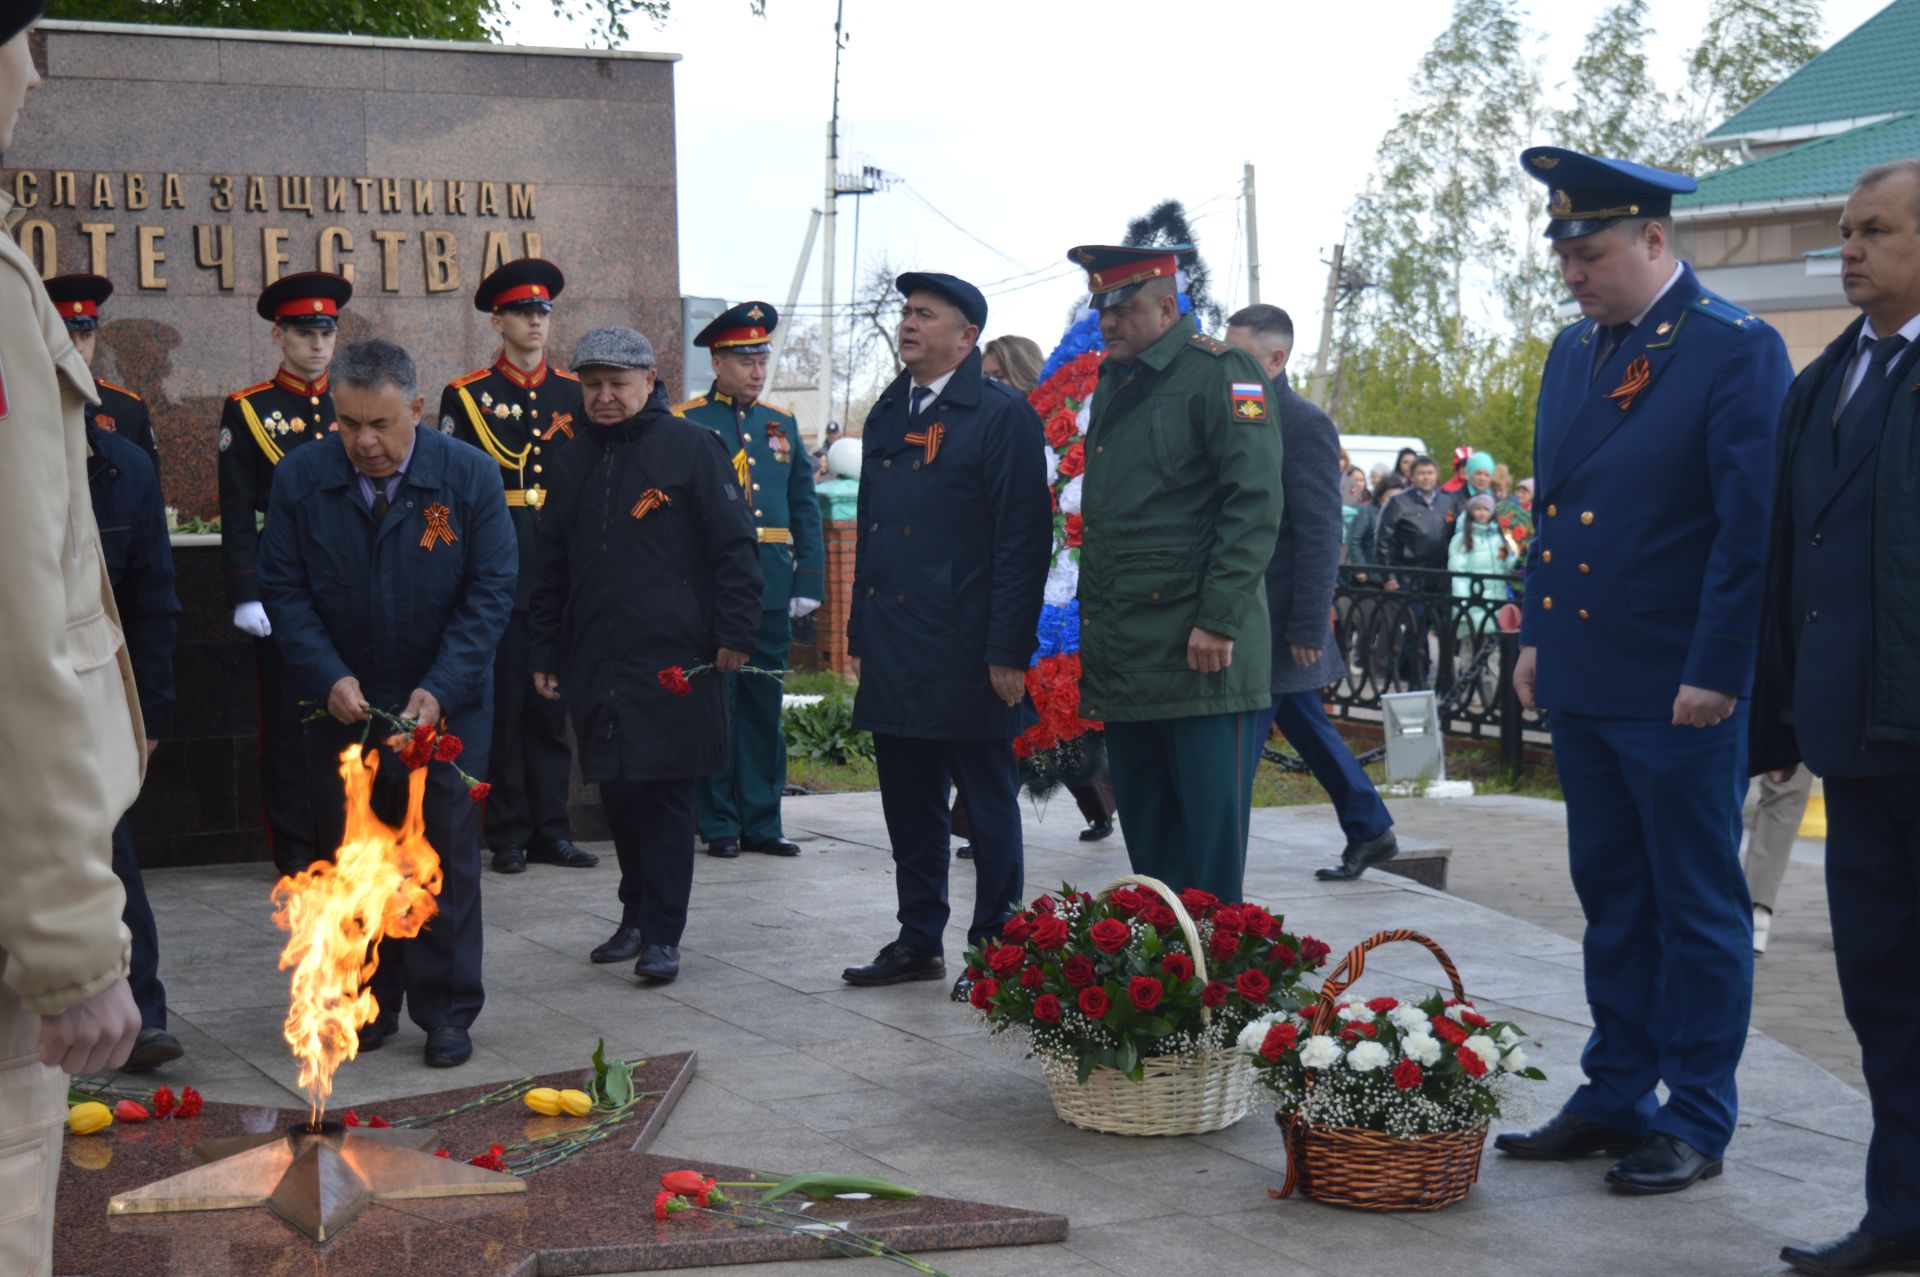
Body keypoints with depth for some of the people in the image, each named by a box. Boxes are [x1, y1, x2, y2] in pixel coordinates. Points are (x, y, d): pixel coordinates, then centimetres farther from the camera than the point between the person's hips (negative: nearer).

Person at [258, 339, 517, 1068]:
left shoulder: (470, 476, -10)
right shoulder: (300, 478, -6)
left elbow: (491, 592, -9)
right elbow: (283, 590, -4)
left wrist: (440, 690, -19)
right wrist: (328, 677, -18)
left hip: (443, 707, -2)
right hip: (342, 706, 2)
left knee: (446, 860, 3)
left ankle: (446, 1014, 14)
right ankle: (370, 1003, 23)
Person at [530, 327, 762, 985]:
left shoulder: (692, 447, -2)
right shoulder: (575, 463, 15)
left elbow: (735, 544, -4)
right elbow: (551, 566, 20)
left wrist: (734, 633, -9)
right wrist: (547, 653, 17)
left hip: (673, 661, -5)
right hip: (596, 661, 5)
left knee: (667, 795, -2)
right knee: (619, 792, 10)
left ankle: (661, 933, 2)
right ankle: (636, 913, 24)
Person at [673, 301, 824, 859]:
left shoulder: (782, 424, 14)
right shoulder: (684, 423, -1)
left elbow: (805, 510, 14)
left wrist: (809, 582, 5)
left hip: (771, 587, 4)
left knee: (765, 706, 8)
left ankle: (762, 823, 15)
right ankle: (718, 824, 9)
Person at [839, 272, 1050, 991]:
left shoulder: (1002, 415, -7)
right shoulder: (888, 414, 15)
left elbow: (1024, 540, -11)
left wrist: (1008, 651, -16)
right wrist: (860, 633, 15)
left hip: (965, 652, -7)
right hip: (894, 652, 7)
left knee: (988, 803, 3)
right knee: (909, 803, 13)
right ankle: (919, 941, 24)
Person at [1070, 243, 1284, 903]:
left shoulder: (1222, 373, -6)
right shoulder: (1112, 384, 19)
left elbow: (1255, 506, -13)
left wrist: (1219, 621, -19)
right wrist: (1093, 629, 18)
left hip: (1199, 656, -8)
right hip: (1127, 662, 8)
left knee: (1211, 841, -4)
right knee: (1147, 845, 11)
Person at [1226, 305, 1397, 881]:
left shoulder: (1303, 424, -13)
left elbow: (1320, 533, -17)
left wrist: (1308, 627, -19)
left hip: (1279, 619, -8)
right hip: (1250, 618, 8)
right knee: (1308, 730, 17)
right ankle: (1371, 830, 29)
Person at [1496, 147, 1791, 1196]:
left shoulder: (1737, 352, -11)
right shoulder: (1572, 352, 12)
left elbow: (1754, 526, -14)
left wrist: (1716, 673, -17)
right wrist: (1537, 635, 14)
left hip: (1681, 691, -7)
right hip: (1583, 678, 7)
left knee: (1698, 909, 3)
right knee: (1611, 901, 15)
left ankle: (1694, 1121, 12)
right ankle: (1617, 1099, 25)